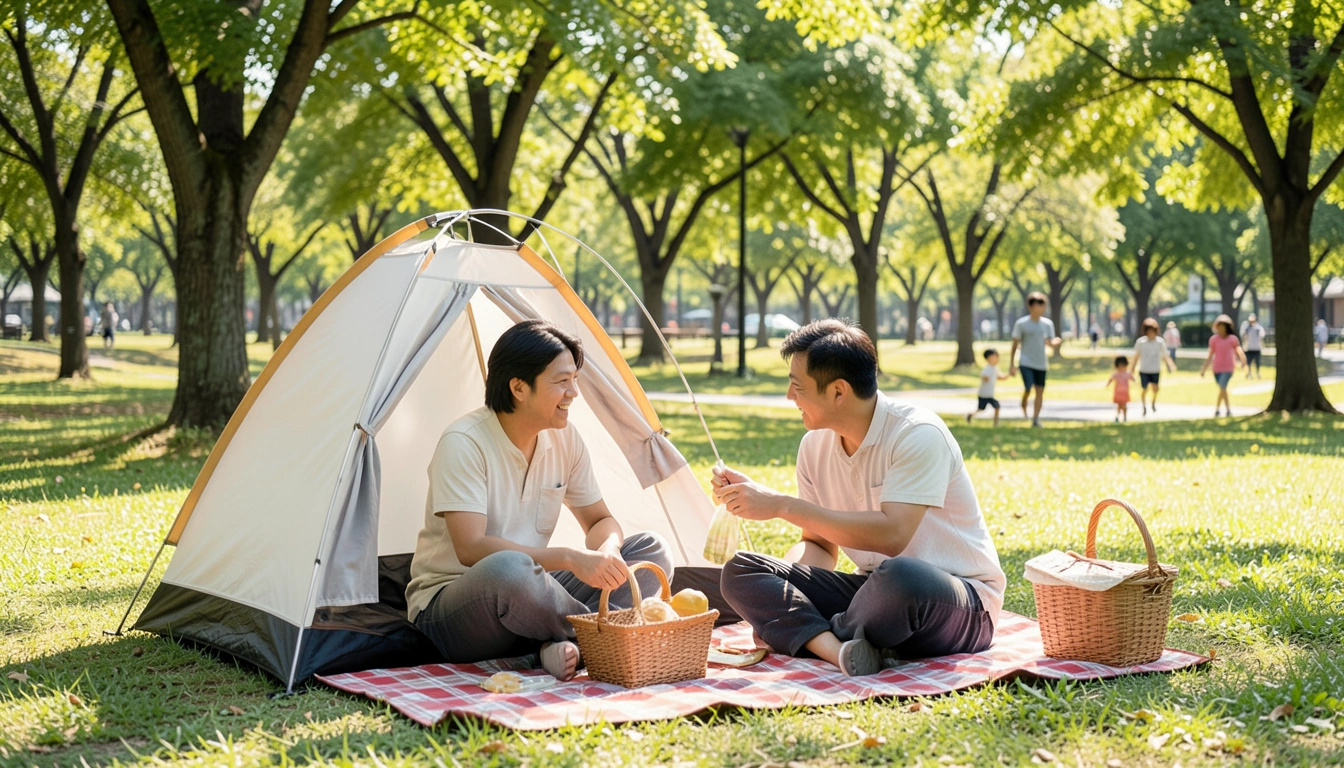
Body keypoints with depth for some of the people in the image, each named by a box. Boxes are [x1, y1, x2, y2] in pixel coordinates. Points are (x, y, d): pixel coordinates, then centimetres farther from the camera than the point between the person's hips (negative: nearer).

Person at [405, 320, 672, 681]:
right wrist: (570, 558, -34)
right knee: (509, 568, -42)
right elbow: (470, 549, -28)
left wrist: (606, 553, -16)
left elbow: (601, 521, 10)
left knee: (653, 550, -5)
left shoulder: (565, 439, 2)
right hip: (446, 612, -7)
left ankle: (565, 645, -23)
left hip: (527, 600, 7)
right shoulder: (463, 443, -19)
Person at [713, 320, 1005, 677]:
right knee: (740, 570, -8)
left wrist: (782, 505, -29)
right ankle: (838, 648, -31)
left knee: (901, 575, -42)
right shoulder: (815, 446, 4)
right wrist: (781, 576, -11)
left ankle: (801, 633, -12)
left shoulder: (918, 434, -18)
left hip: (961, 606, -6)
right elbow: (819, 544, 12)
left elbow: (891, 536, -31)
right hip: (878, 592, 7)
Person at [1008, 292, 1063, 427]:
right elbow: (1015, 345, 0)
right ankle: (1023, 406, 15)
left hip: (1041, 364, 4)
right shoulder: (1021, 323, -4)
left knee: (1040, 391, 2)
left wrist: (1056, 342, -17)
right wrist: (1011, 364, -2)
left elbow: (1051, 344, 7)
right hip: (1026, 362, -4)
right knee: (1028, 389, -17)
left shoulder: (1048, 323, 5)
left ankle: (1036, 419, 12)